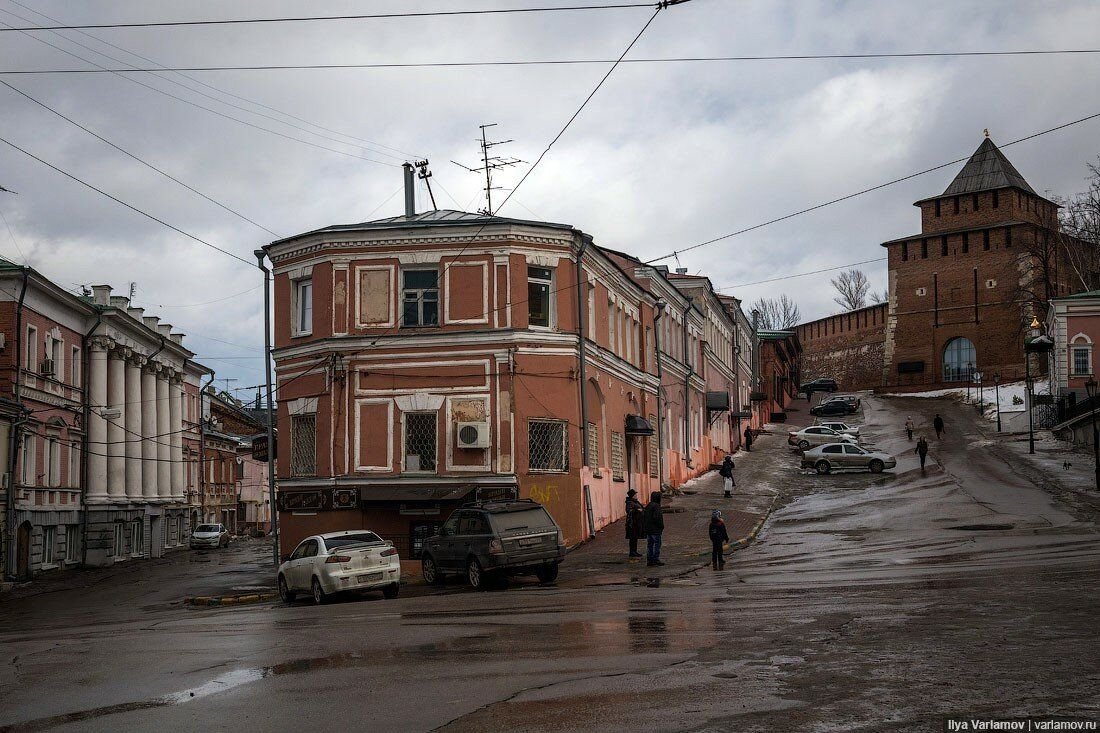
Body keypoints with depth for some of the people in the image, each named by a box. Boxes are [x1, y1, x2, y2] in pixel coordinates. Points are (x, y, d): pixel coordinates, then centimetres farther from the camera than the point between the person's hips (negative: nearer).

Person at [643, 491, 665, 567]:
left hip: (648, 529, 8)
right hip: (655, 530, -8)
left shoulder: (647, 506, 12)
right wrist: (661, 526, -12)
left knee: (649, 544, 10)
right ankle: (656, 560, -6)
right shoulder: (656, 506, -15)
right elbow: (657, 517, -22)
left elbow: (643, 516, 14)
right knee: (657, 544, -3)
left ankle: (649, 560, 11)